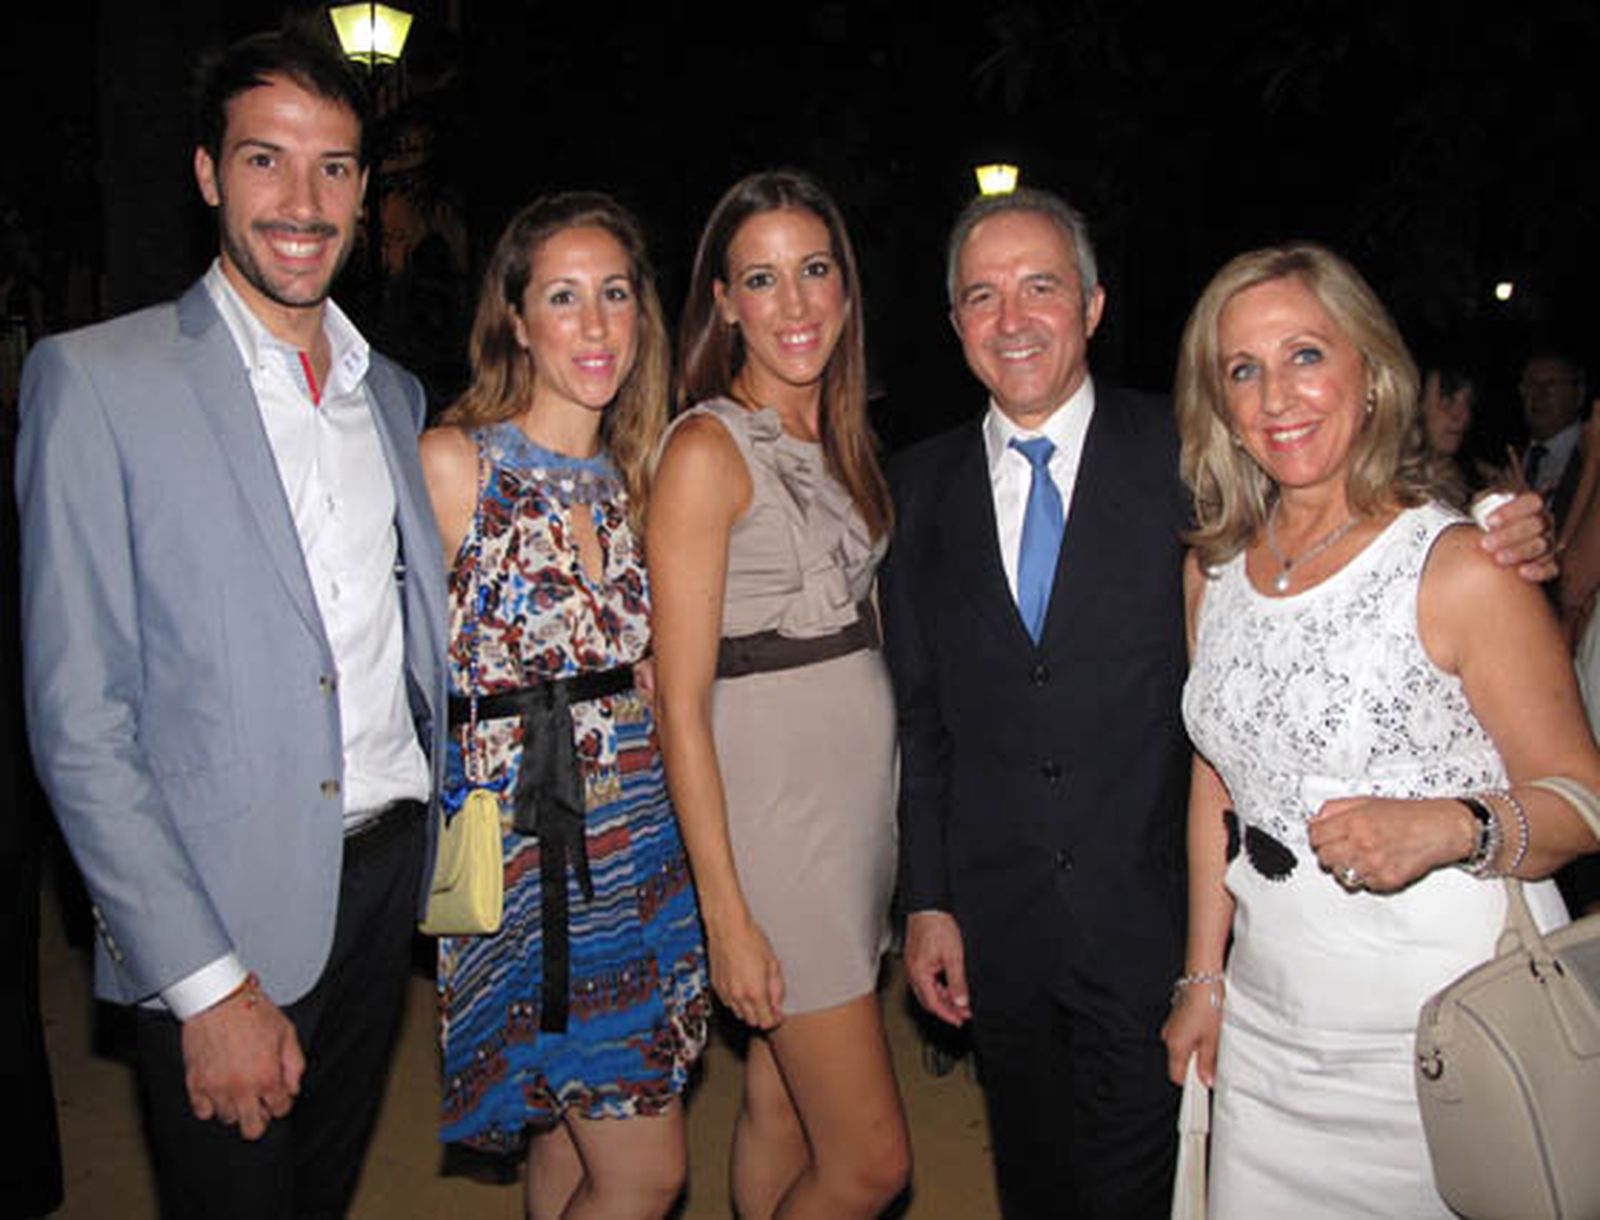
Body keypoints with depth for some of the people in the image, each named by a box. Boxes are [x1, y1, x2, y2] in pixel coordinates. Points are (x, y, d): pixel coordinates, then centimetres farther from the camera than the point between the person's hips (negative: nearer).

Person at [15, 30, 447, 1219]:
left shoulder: (393, 392, 9)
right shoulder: (96, 378, -10)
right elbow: (77, 720, -13)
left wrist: (427, 840, 7)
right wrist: (205, 982, -16)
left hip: (390, 876, 5)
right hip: (220, 912, -5)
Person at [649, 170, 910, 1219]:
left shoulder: (840, 438, 11)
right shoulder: (707, 450, -12)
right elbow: (682, 705, -14)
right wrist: (727, 915, -15)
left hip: (866, 799, 7)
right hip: (772, 811, -7)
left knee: (783, 1110, 16)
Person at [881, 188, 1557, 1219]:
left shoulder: (1181, 455, -5)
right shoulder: (922, 486, 2)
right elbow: (922, 713, 4)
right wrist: (927, 899, 3)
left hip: (1150, 923, -2)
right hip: (994, 930, 3)